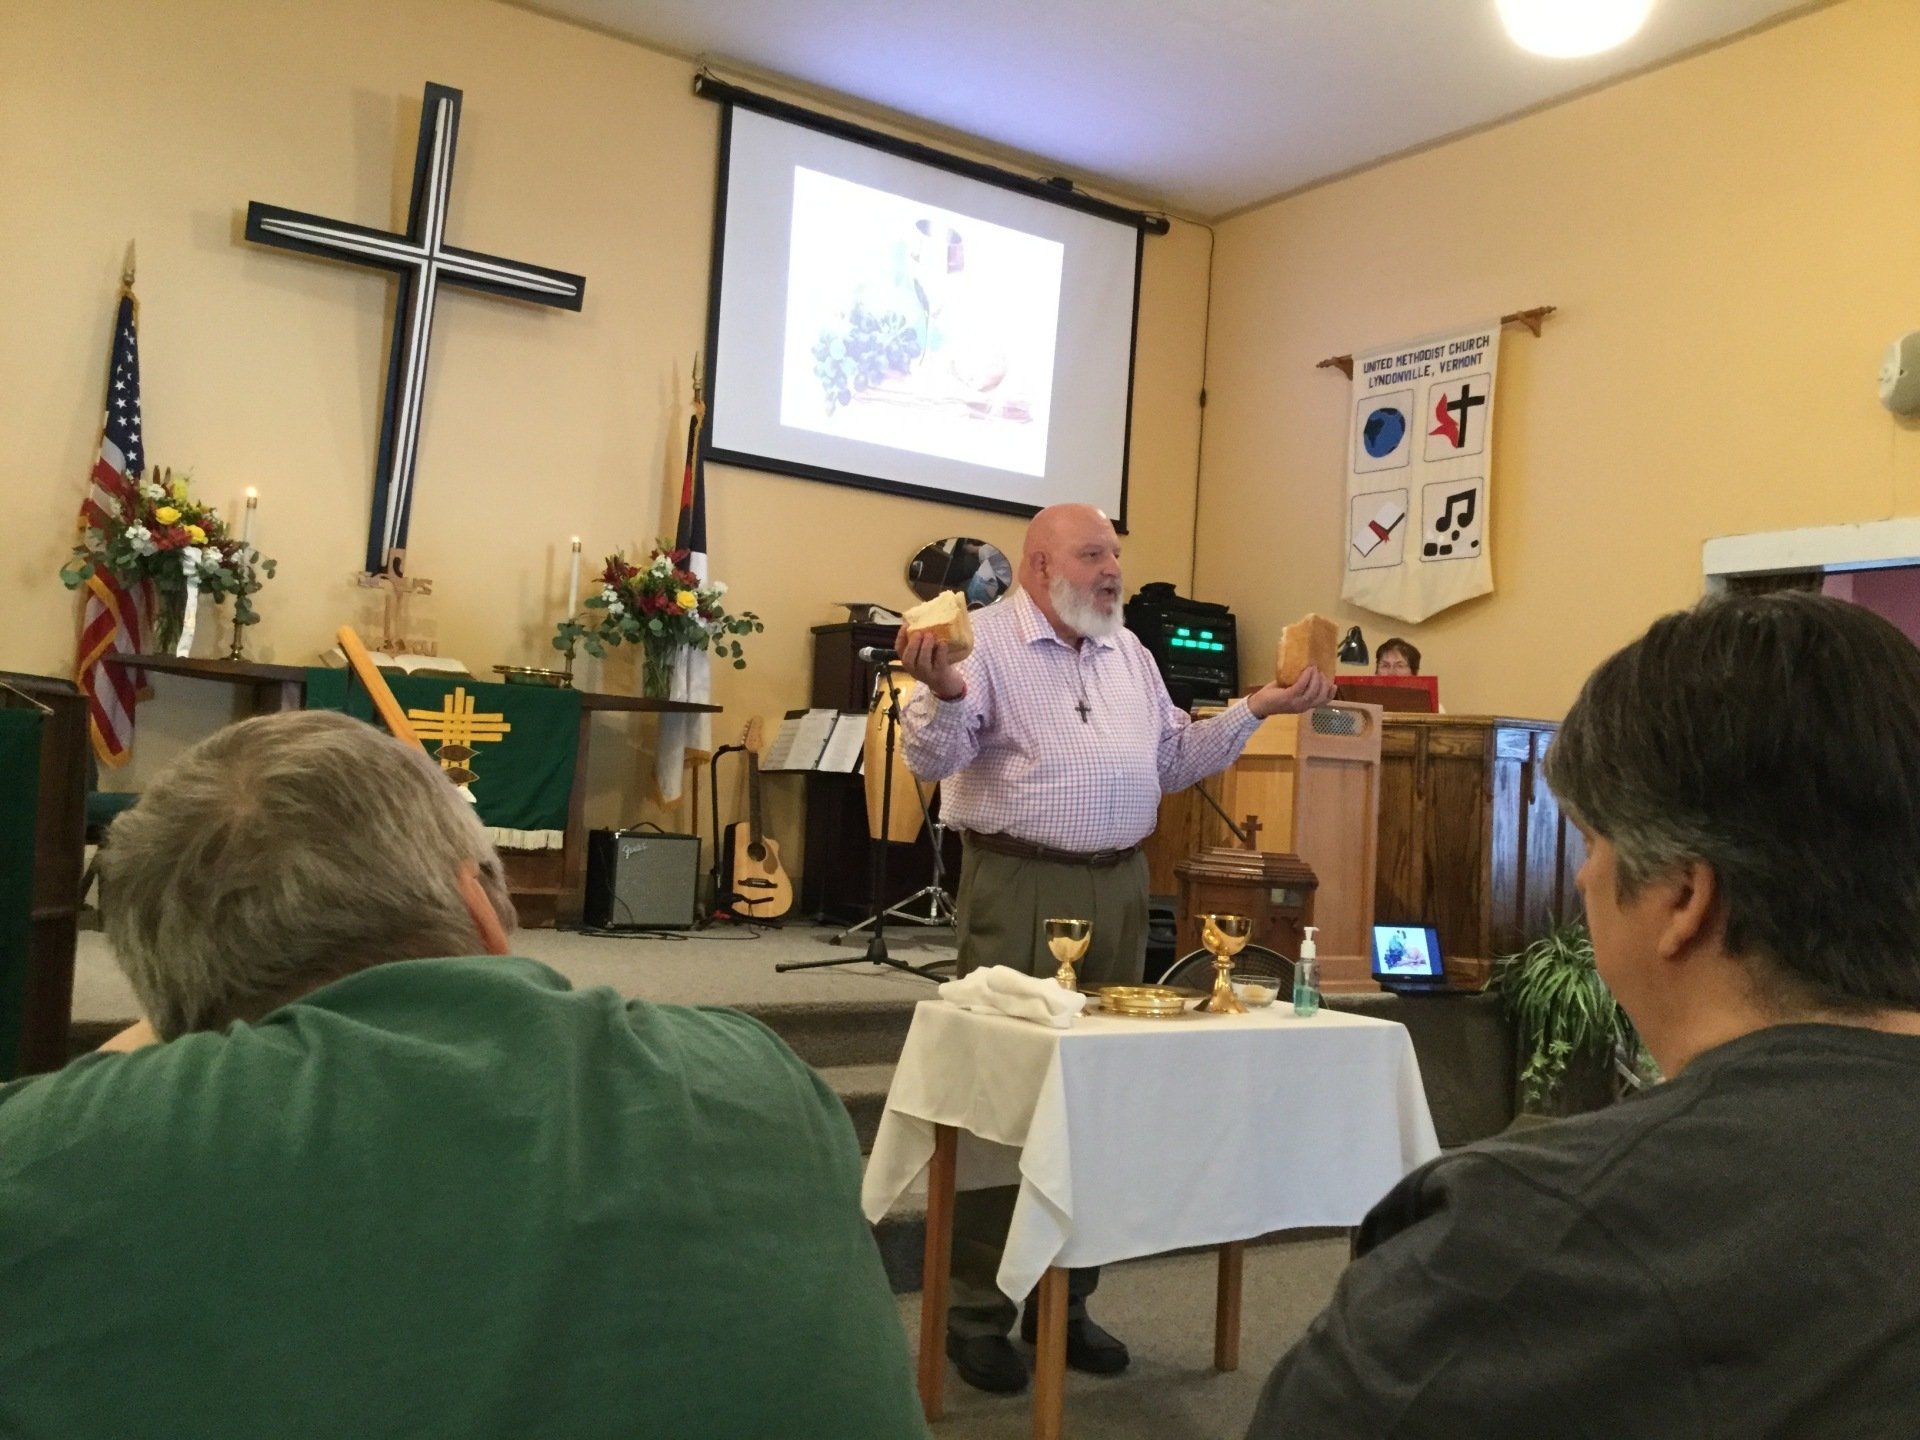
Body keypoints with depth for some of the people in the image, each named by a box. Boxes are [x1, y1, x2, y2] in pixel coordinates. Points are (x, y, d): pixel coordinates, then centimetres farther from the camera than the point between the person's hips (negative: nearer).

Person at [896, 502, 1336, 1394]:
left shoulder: (1130, 653, 16)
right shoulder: (984, 641, -6)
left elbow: (1172, 761, 19)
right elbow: (933, 760, -15)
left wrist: (1256, 709, 13)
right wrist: (942, 693, -34)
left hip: (1118, 889, 7)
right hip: (1018, 888, -6)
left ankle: (1067, 1297, 26)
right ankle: (977, 1310, 11)